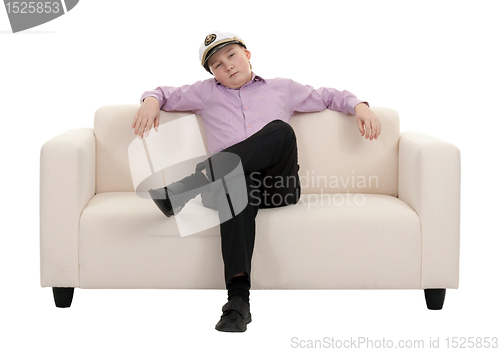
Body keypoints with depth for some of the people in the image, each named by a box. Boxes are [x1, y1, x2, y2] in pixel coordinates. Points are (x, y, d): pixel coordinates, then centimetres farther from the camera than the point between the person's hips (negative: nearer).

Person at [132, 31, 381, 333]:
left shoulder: (283, 89, 29)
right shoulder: (207, 93, 29)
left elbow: (329, 96, 33)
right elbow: (165, 93, 33)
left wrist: (360, 106, 14)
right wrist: (151, 102, 9)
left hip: (280, 185, 1)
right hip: (234, 180, -1)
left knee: (281, 131, -33)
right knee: (238, 183, -41)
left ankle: (184, 189, -40)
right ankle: (238, 300, -53)